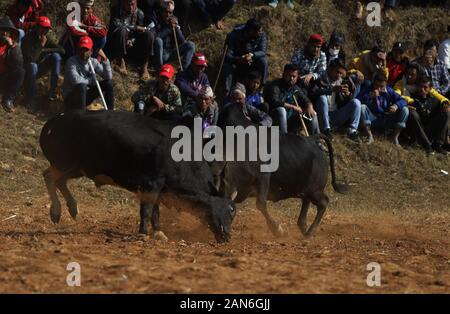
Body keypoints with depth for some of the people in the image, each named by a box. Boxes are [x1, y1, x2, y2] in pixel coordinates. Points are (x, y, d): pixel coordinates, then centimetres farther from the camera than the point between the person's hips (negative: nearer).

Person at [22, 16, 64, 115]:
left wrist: (44, 50, -17)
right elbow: (30, 59, -33)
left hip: (40, 68, 5)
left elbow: (61, 50, -12)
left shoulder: (48, 37, -6)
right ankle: (32, 101, -36)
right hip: (29, 70, -5)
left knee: (56, 56, -16)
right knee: (32, 66, -39)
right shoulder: (28, 38, -22)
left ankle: (53, 90, -18)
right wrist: (40, 45, -35)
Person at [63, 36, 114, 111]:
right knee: (81, 86, -36)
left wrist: (105, 60, -20)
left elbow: (108, 77, -6)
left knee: (108, 82, -3)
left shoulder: (93, 62, -2)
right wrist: (92, 81, -17)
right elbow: (75, 79, -33)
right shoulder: (72, 61, -18)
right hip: (71, 98, -6)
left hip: (86, 96, 6)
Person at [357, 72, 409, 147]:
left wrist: (396, 106, -32)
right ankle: (370, 136, -25)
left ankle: (395, 138, -14)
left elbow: (403, 101, -9)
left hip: (386, 120, 2)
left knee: (405, 110, -15)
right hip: (372, 120, -2)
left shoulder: (389, 91, -2)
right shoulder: (368, 90, -9)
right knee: (362, 107, -29)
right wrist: (370, 96, -39)